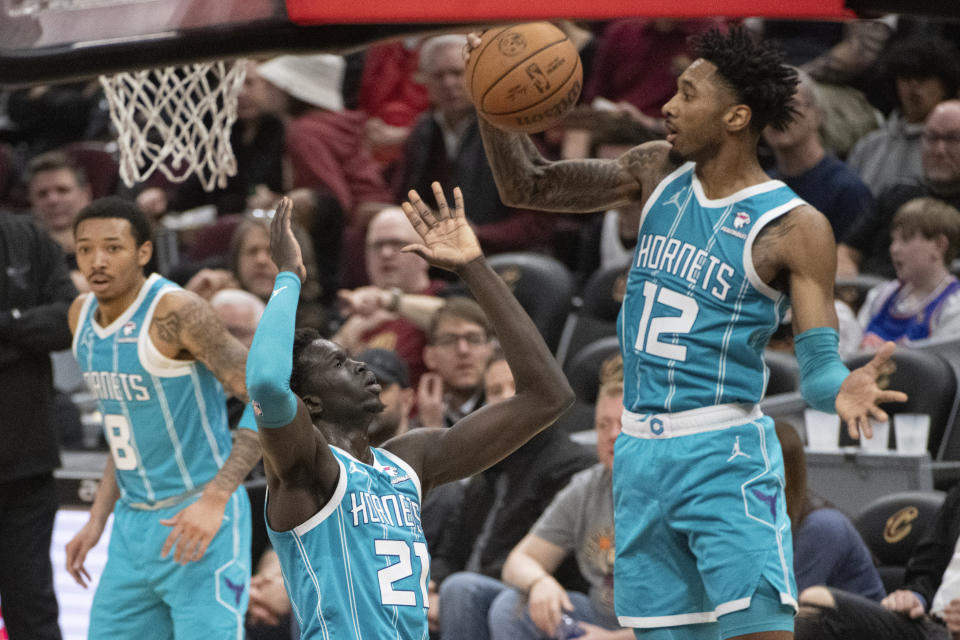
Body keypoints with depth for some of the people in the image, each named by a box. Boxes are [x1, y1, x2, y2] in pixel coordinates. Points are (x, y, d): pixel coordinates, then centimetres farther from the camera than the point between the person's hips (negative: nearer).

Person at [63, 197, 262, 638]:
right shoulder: (82, 314, 8)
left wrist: (215, 500, -27)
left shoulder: (176, 313, -18)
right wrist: (97, 520, 15)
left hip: (200, 520, -8)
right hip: (133, 523, 8)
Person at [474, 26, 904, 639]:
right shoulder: (659, 171, 7)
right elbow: (528, 187, 12)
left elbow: (819, 359, -13)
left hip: (723, 455, -6)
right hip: (641, 451, 6)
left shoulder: (794, 228, -11)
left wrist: (841, 389, -37)